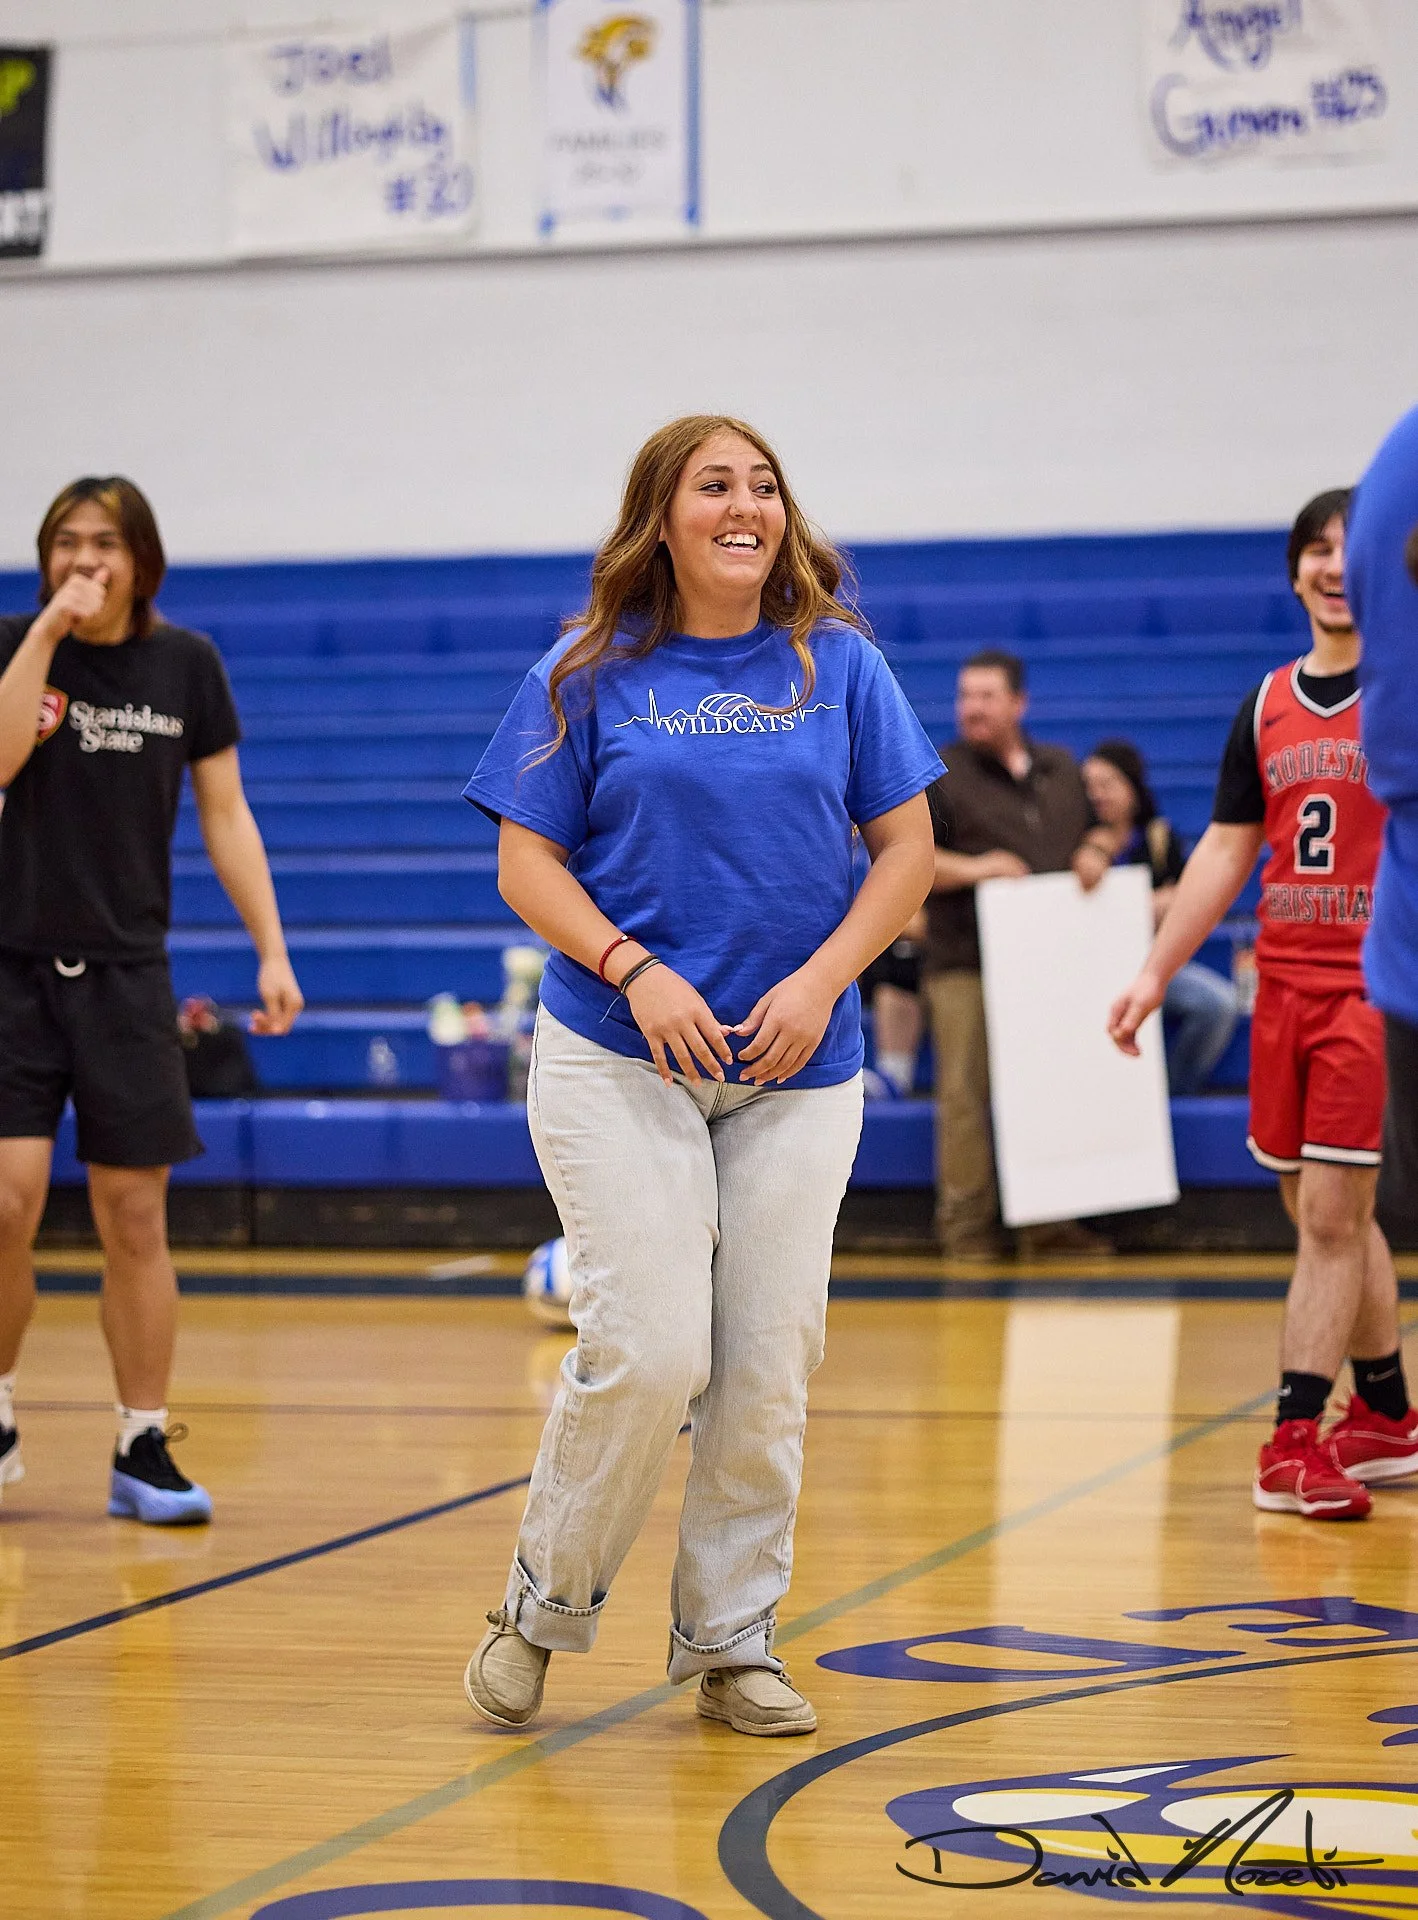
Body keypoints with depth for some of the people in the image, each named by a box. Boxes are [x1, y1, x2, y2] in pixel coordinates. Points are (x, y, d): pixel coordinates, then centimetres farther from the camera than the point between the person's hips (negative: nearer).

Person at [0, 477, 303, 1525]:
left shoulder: (187, 665, 4)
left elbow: (226, 815, 7)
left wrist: (273, 950, 1)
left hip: (127, 974, 1)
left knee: (135, 1218, 2)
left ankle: (145, 1451, 10)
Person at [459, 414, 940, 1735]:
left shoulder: (838, 663, 5)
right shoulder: (589, 675, 1)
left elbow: (906, 848, 6)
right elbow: (525, 860, 1)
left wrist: (821, 982, -8)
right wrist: (633, 967, -14)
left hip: (795, 1073, 3)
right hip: (617, 1060, -2)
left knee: (768, 1367, 2)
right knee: (648, 1351, -12)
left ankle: (730, 1643, 17)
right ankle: (544, 1602, 10)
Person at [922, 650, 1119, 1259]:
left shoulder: (1062, 769, 17)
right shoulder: (938, 775, 1)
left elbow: (1102, 825, 28)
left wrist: (1098, 850, 4)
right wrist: (970, 869, -18)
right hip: (966, 964, -4)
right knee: (967, 1093, -7)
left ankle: (1047, 1220, 13)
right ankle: (966, 1224, -1)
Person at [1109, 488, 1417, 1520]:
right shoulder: (1267, 706, 12)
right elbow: (1227, 848, 16)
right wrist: (1157, 972, 11)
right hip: (1285, 985, 6)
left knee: (1330, 1217, -9)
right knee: (1330, 1218, 12)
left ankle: (1296, 1442, -7)